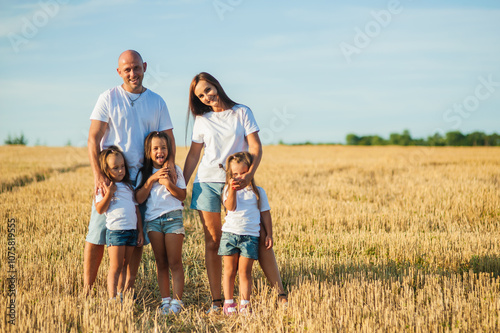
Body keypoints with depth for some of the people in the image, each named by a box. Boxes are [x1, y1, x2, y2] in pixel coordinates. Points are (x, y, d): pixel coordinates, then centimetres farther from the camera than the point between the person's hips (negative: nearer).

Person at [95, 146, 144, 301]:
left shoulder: (129, 186, 15)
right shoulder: (105, 187, -2)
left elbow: (136, 208, 18)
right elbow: (100, 209, -10)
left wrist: (140, 231, 14)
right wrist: (109, 193, -19)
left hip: (132, 230, 5)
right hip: (115, 230, -5)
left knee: (124, 265, 11)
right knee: (115, 267, -7)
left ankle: (121, 294, 18)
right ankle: (112, 298, -6)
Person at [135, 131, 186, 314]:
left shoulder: (174, 170, 5)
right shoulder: (144, 173, 8)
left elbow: (182, 195, 2)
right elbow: (139, 198, -3)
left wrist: (169, 184, -15)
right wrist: (152, 179, -10)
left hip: (172, 217, -2)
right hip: (153, 220, 2)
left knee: (175, 262, -4)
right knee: (161, 263, 5)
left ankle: (177, 301, -4)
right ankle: (165, 300, 8)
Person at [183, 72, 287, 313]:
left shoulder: (242, 113, 3)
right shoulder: (202, 120, 9)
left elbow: (256, 148, -3)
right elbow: (193, 155, 14)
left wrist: (248, 176, -19)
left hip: (237, 182, -1)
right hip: (207, 182, 2)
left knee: (259, 238, -7)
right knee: (212, 242, 0)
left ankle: (281, 294, -2)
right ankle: (216, 301, 4)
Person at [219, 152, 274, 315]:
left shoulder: (258, 191, 8)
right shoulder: (228, 190, 7)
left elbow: (265, 213, 11)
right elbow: (231, 207, -10)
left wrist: (269, 234, 7)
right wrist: (233, 189, -21)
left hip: (250, 236, -1)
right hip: (230, 233, 1)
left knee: (245, 271, -1)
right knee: (230, 270, 5)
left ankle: (245, 304, 4)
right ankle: (228, 303, 13)